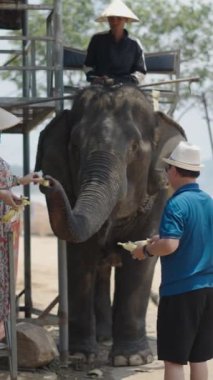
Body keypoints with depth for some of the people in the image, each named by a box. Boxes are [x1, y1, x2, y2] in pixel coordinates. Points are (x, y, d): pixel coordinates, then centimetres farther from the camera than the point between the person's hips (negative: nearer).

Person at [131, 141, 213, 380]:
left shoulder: (177, 204, -15)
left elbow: (169, 245, -26)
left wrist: (146, 250, -8)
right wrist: (160, 240, 21)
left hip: (180, 290, -7)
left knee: (174, 359, -1)